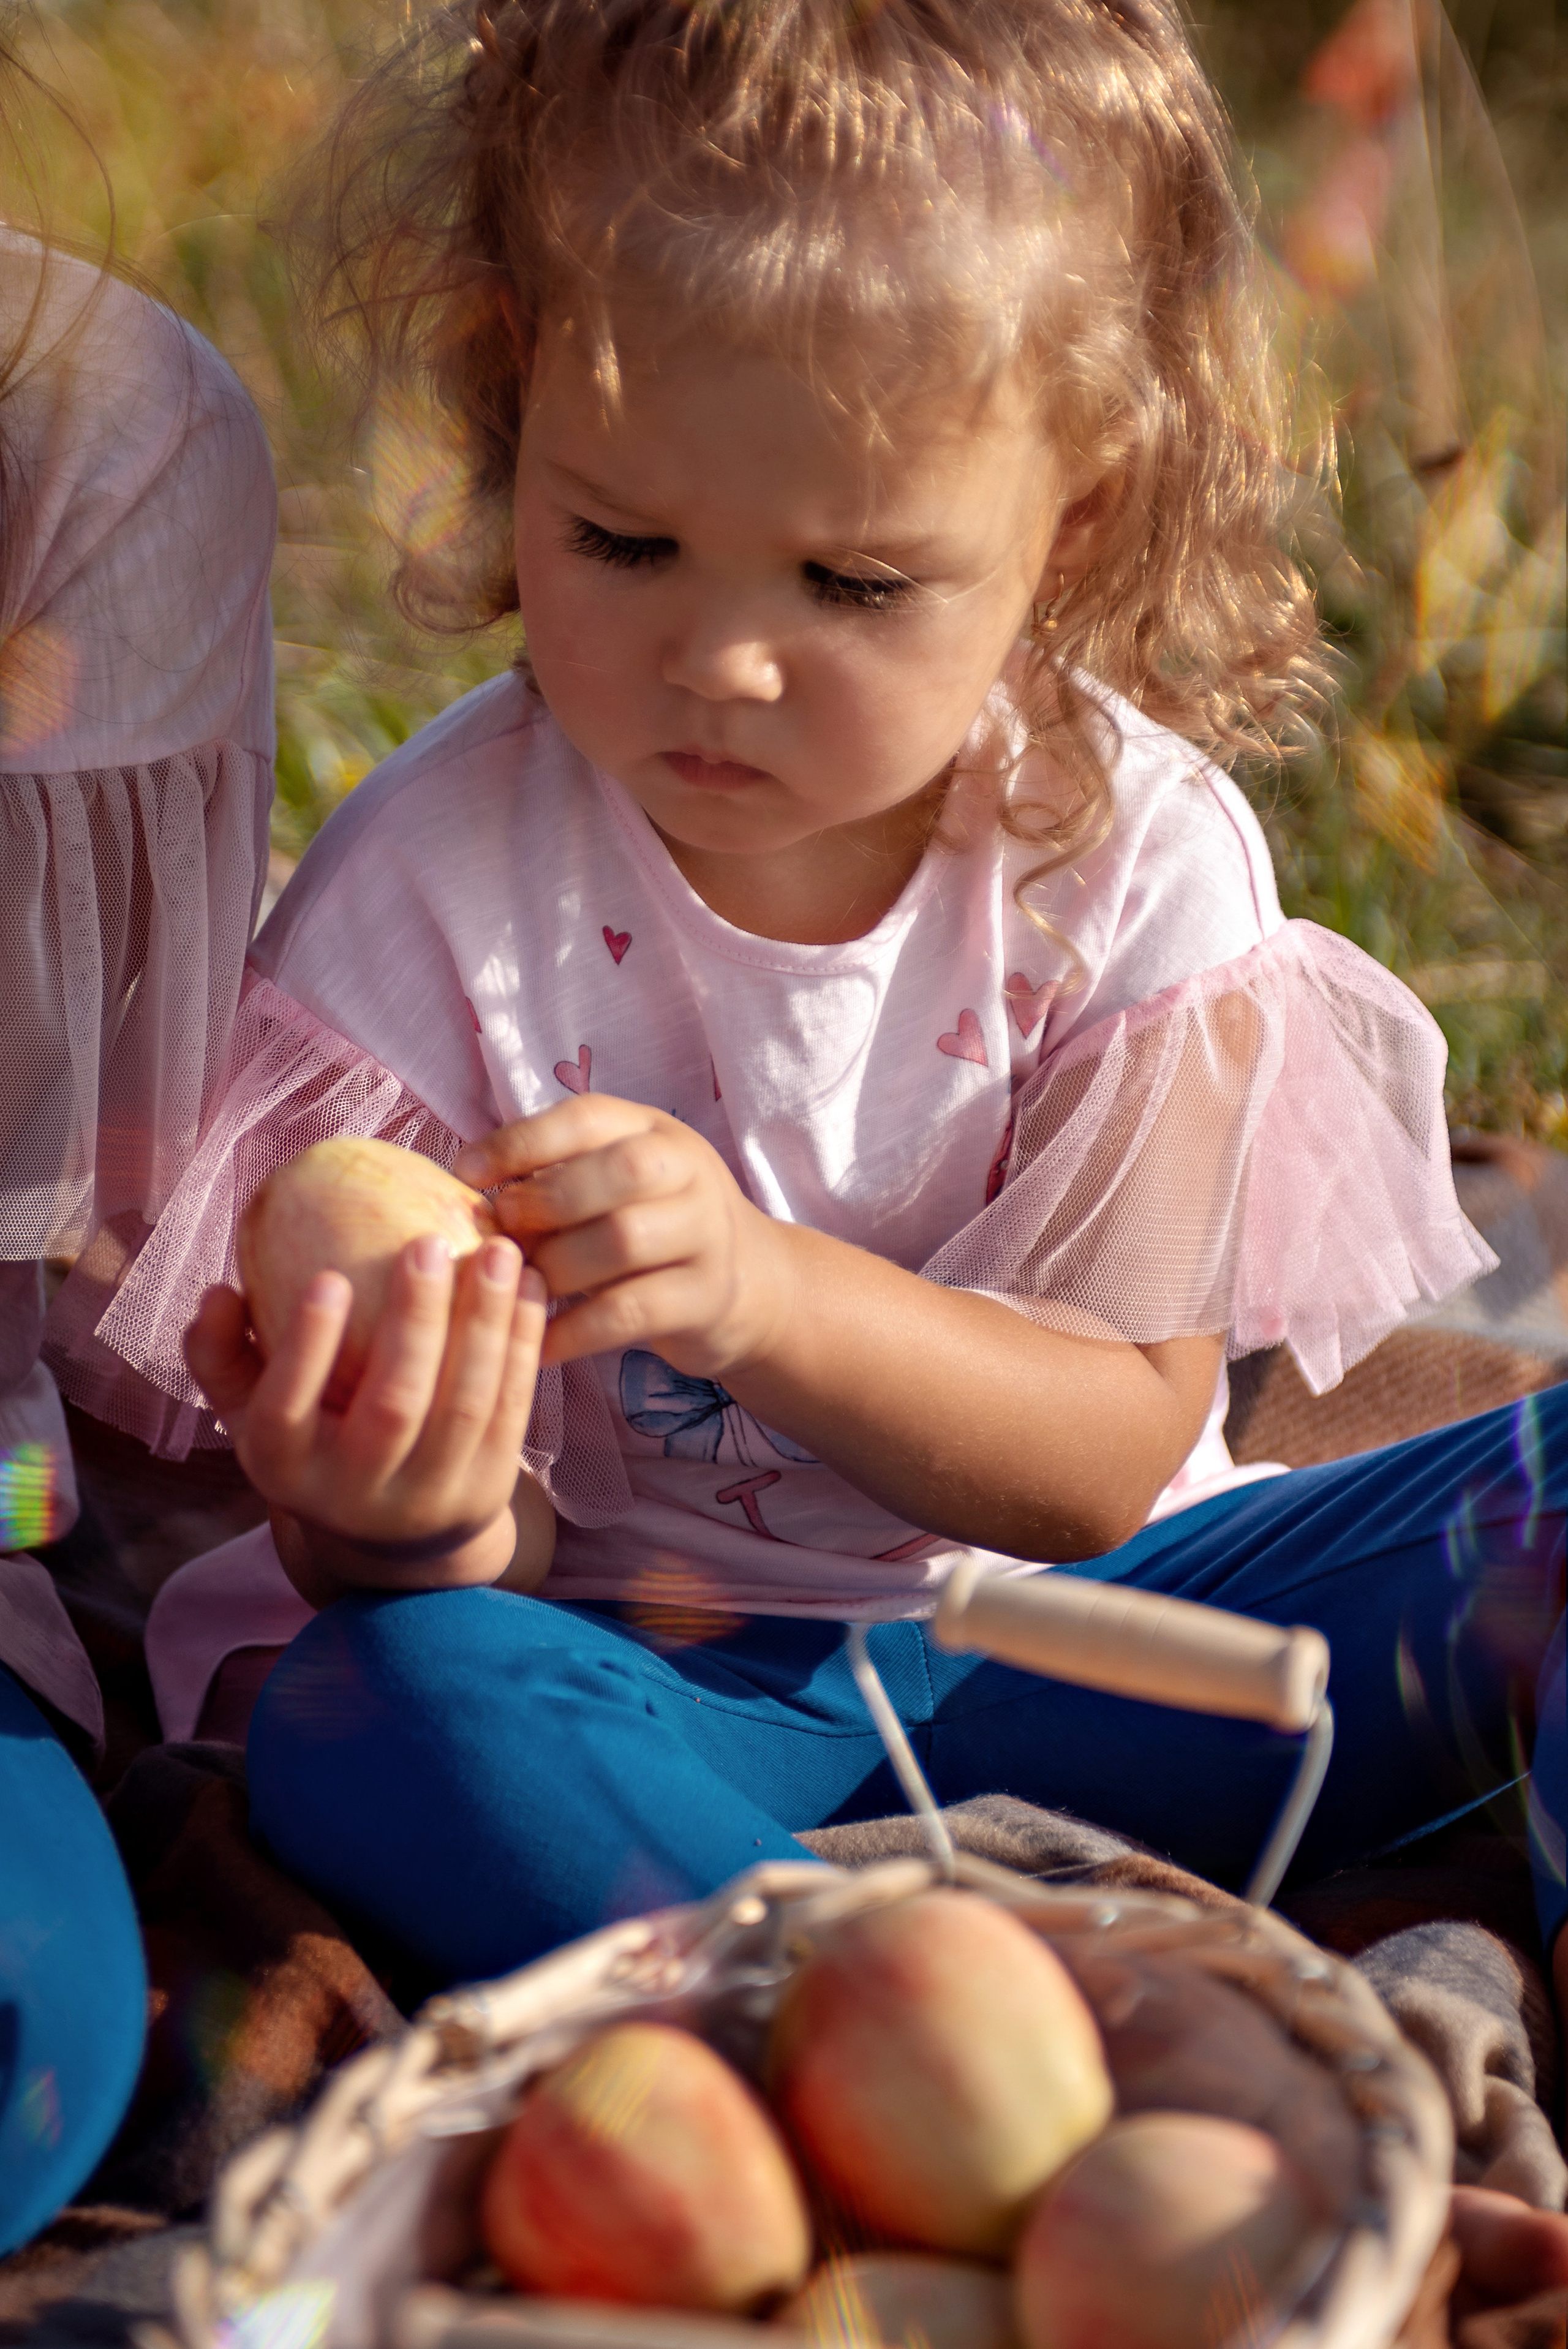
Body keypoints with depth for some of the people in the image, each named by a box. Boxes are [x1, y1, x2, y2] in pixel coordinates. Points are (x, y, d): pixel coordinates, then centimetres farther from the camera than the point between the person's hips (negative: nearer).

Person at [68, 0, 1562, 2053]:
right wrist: (396, 1524, -37)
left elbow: (1113, 1453, -10)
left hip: (1061, 1646, 2)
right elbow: (467, 1558, -10)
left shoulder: (1138, 860, -8)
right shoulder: (432, 891, -12)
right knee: (381, 1718, -35)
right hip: (638, 1673, -1)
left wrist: (765, 1288, -29)